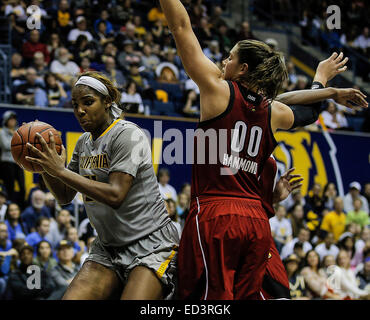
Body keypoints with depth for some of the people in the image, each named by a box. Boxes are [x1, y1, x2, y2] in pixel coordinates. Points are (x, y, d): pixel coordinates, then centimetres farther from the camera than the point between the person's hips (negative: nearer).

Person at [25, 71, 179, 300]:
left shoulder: (127, 135, -14)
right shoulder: (84, 143, 11)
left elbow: (115, 195, -25)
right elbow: (65, 197, 17)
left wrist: (60, 171, -23)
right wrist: (45, 167, -2)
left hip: (150, 242, -7)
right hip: (108, 247, 7)